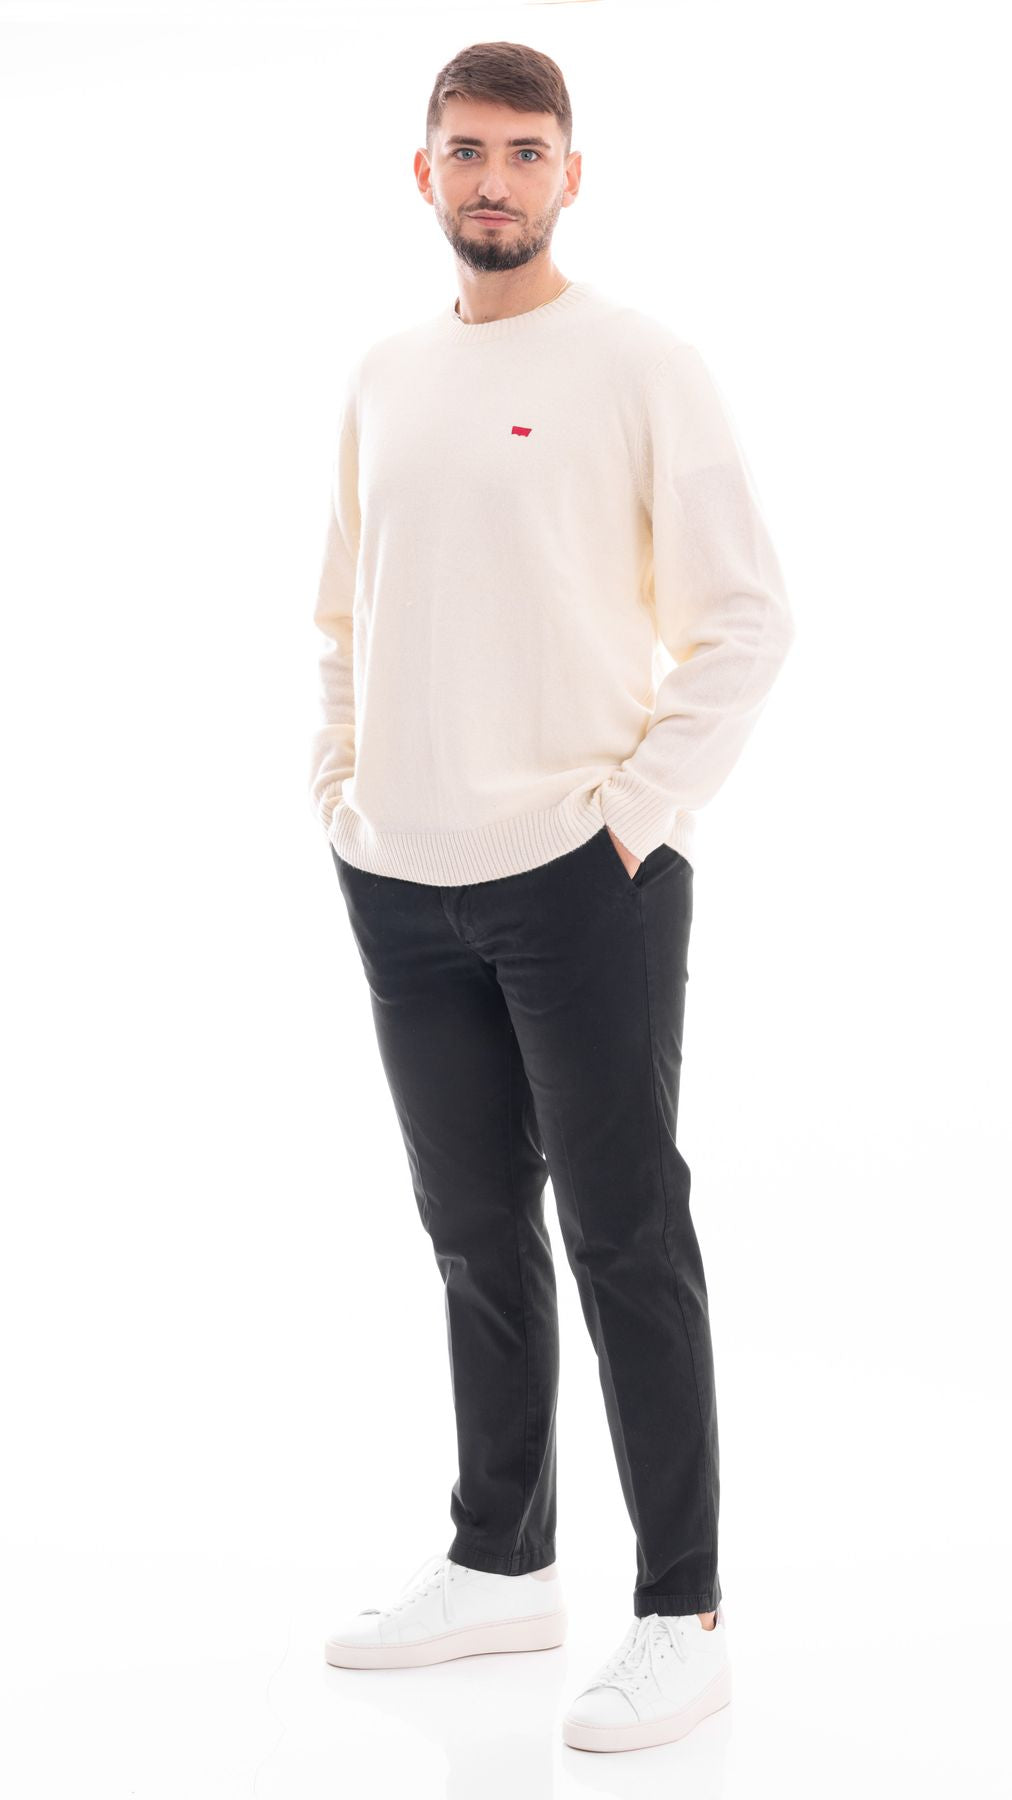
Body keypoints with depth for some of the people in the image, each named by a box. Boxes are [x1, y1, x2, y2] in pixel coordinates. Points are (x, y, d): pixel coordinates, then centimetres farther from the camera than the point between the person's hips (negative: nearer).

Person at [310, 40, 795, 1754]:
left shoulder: (642, 364, -5)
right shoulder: (381, 376, 12)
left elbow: (745, 617, -7)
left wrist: (641, 812, -12)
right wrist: (339, 783, 10)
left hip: (583, 878, -6)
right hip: (400, 882, 6)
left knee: (625, 1243, -1)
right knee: (476, 1233, 15)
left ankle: (681, 1616, 7)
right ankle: (502, 1561, 29)